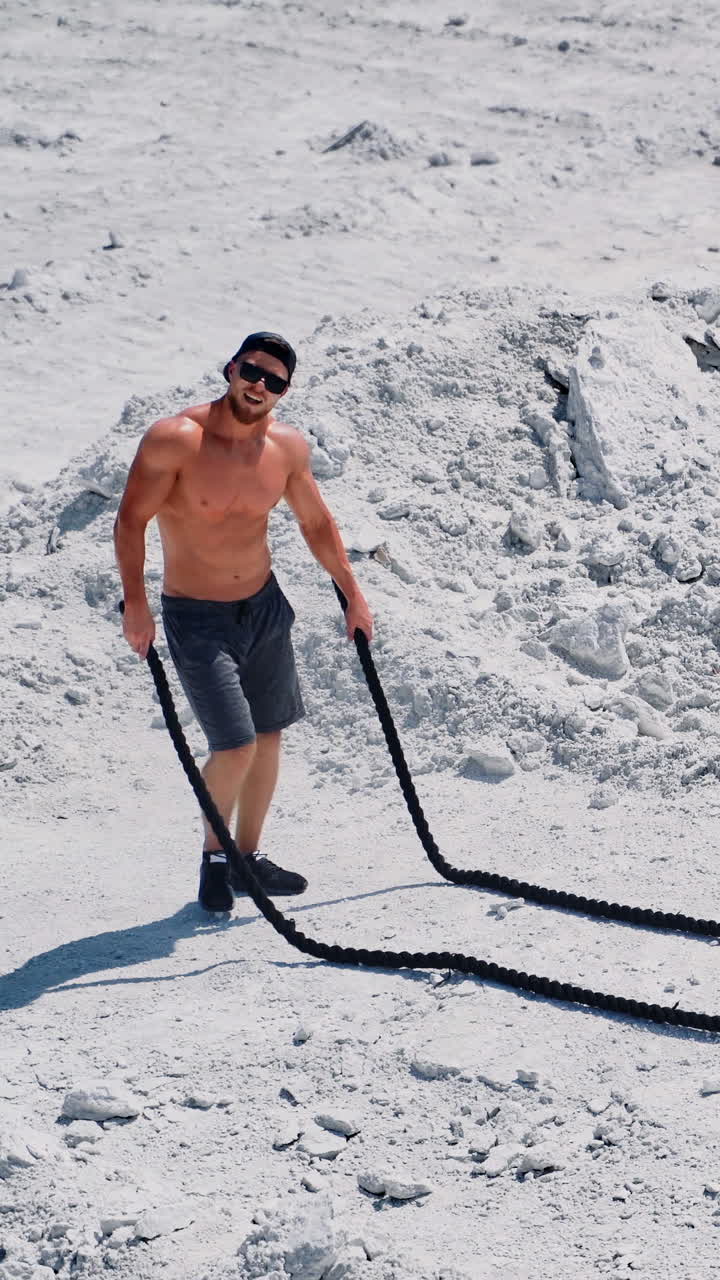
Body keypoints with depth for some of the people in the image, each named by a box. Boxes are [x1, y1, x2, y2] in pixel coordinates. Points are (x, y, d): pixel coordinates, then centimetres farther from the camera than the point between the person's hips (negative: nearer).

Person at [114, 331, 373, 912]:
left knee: (268, 736, 13)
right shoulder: (174, 439, -20)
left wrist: (353, 593, 14)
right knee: (236, 748, -11)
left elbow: (316, 522, 11)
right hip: (196, 619, -5)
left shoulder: (288, 446, -3)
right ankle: (214, 856, 15)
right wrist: (135, 601, -25)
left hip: (265, 606, 6)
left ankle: (249, 857, 31)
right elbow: (131, 520, -17)